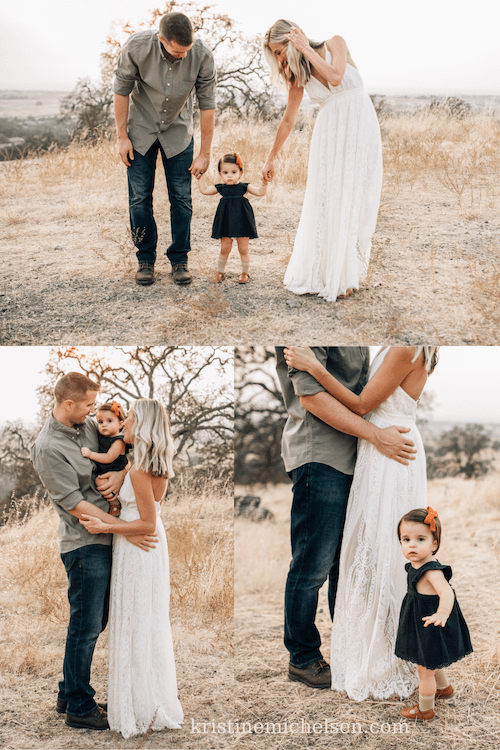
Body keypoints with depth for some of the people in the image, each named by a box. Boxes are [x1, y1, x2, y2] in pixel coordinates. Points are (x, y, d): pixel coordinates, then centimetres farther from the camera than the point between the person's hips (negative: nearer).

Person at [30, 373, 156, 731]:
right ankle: (80, 708, 13)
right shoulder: (48, 448, -17)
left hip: (105, 540, 8)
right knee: (86, 626, 0)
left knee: (94, 622, 17)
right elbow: (77, 506, -18)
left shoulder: (89, 426, 7)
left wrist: (121, 473, -7)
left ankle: (69, 695, 30)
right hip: (85, 544, -8)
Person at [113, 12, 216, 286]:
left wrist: (205, 153, -11)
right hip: (141, 129, 0)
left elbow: (207, 104, -15)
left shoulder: (202, 55, -25)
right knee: (140, 197, -2)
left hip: (178, 132, 1)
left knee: (181, 198, -2)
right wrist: (122, 136, -8)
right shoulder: (136, 47, -26)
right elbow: (121, 90, -11)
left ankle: (179, 260, 10)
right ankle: (145, 260, 11)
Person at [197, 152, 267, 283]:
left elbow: (260, 192, -2)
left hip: (241, 222, -1)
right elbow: (204, 190, 11)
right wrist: (201, 176, 8)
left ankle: (245, 273, 20)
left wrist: (264, 182, -17)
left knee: (243, 249, 4)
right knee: (224, 249, 6)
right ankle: (220, 272, 23)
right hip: (226, 223, 1)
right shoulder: (220, 188, 4)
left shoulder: (244, 187, 0)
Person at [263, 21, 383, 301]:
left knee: (355, 199, -2)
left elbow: (336, 77, -22)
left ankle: (346, 274, 3)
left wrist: (306, 49, -15)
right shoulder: (297, 74, 6)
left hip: (360, 126, -3)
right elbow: (288, 120, 15)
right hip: (330, 135, 3)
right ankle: (321, 274, 4)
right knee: (325, 201, -3)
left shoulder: (335, 44, -3)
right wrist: (271, 158, 19)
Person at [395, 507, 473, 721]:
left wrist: (442, 613, -62)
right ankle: (444, 687, 58)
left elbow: (446, 592, -46)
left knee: (425, 669, 8)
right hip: (422, 628, 9)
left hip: (432, 630, -9)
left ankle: (425, 709, 28)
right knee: (432, 663, 32)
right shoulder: (414, 566, -2)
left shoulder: (432, 571, -30)